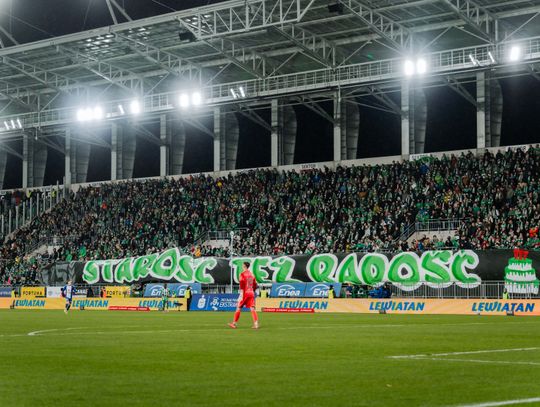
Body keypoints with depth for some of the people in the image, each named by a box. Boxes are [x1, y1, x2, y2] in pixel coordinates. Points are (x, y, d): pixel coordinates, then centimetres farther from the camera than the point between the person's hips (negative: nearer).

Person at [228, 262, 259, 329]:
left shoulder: (243, 274, -7)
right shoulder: (251, 274, 13)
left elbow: (242, 284, -15)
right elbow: (255, 284, 16)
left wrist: (241, 294, -15)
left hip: (245, 293, -5)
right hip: (251, 293, 5)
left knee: (238, 308, 5)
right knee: (252, 308, 0)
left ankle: (234, 323, 11)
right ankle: (256, 324, -11)